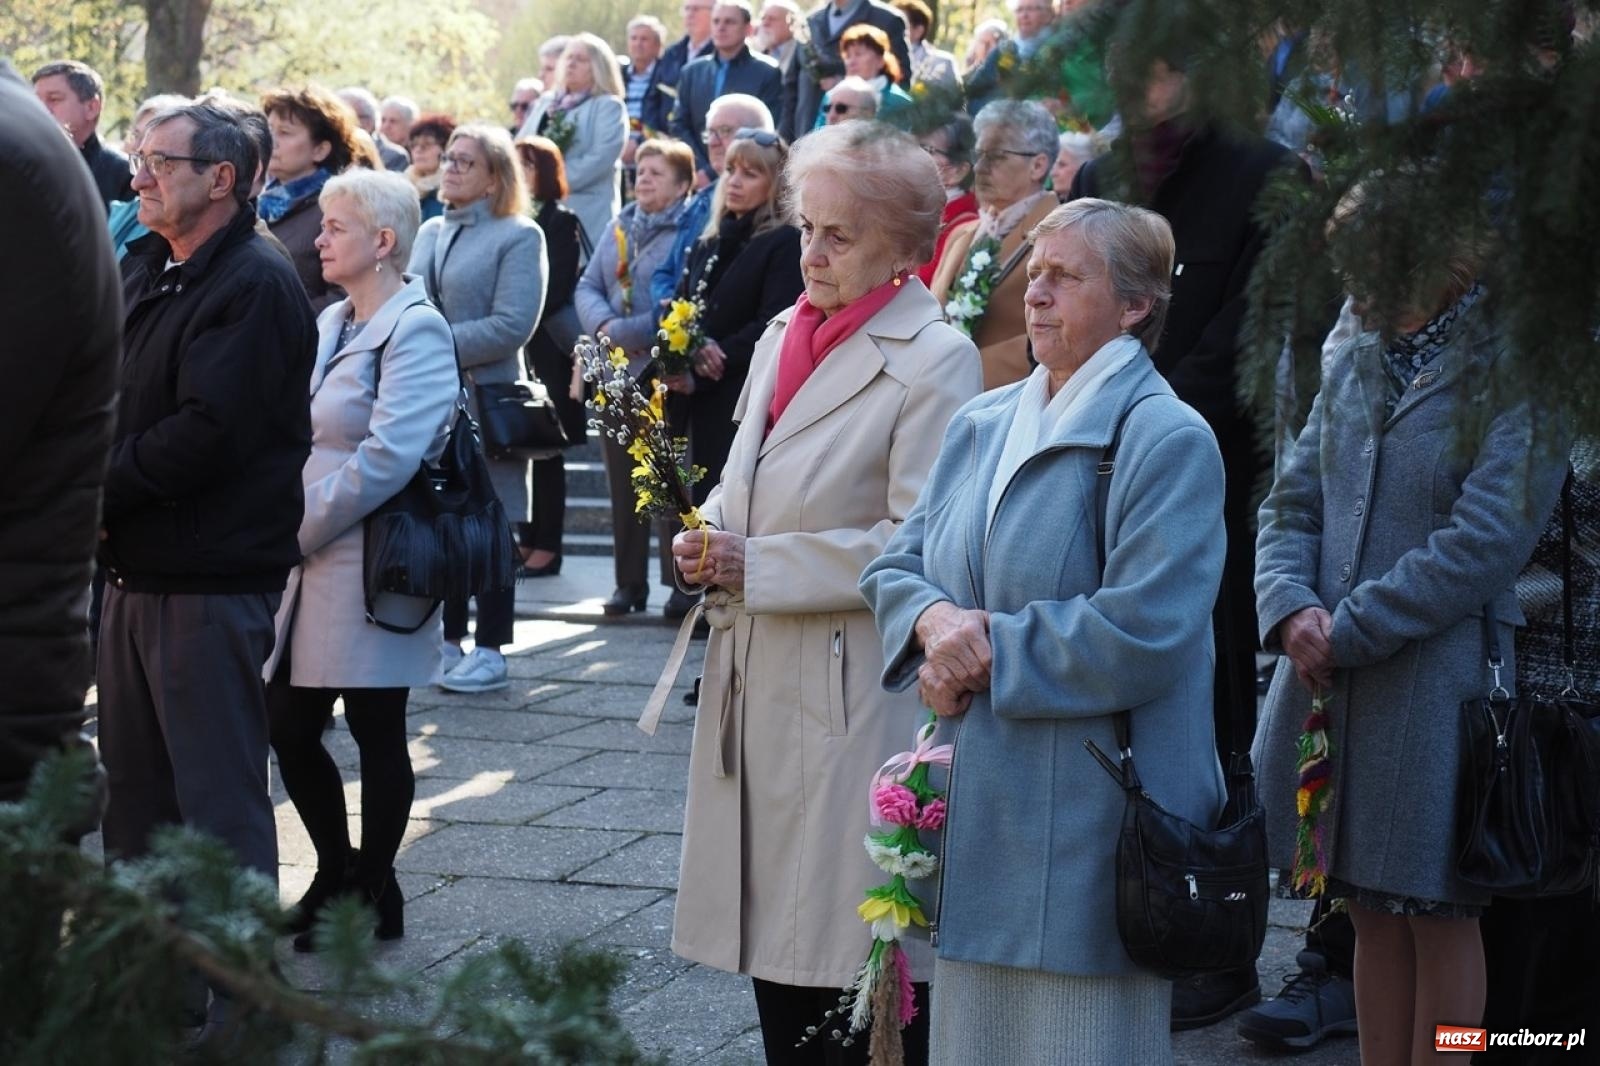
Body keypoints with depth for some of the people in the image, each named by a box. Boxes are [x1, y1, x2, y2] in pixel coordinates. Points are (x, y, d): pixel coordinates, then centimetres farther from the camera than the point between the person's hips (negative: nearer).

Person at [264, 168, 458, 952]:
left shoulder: (415, 331, -11)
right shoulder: (332, 323, 15)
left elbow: (388, 455, -20)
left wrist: (303, 528, -14)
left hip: (373, 568, -8)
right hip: (310, 563, 8)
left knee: (376, 736, 2)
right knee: (288, 727, 10)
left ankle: (373, 896, 14)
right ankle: (335, 874, 27)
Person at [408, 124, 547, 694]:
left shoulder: (519, 237, -4)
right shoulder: (430, 232, 16)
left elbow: (513, 325, -14)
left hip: (485, 402, -6)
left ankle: (489, 651, 7)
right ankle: (448, 641, 18)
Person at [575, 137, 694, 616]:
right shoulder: (618, 228, 13)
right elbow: (587, 287, 10)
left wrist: (623, 334, -15)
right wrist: (603, 325, -11)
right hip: (617, 374, 7)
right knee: (623, 481, 10)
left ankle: (679, 582, 5)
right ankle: (629, 582, 17)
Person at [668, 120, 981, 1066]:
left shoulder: (933, 361, -11)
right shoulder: (784, 336, 13)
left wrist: (759, 567, -17)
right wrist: (712, 541, 1)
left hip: (858, 695, -8)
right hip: (759, 685, 8)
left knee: (858, 961, -3)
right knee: (775, 938, 13)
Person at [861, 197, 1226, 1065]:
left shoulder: (1166, 440, -11)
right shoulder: (978, 426, 12)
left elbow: (1140, 635, -20)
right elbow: (897, 567, 11)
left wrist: (988, 649, -14)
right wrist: (936, 620, -12)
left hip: (1088, 820, -7)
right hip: (973, 809, 7)